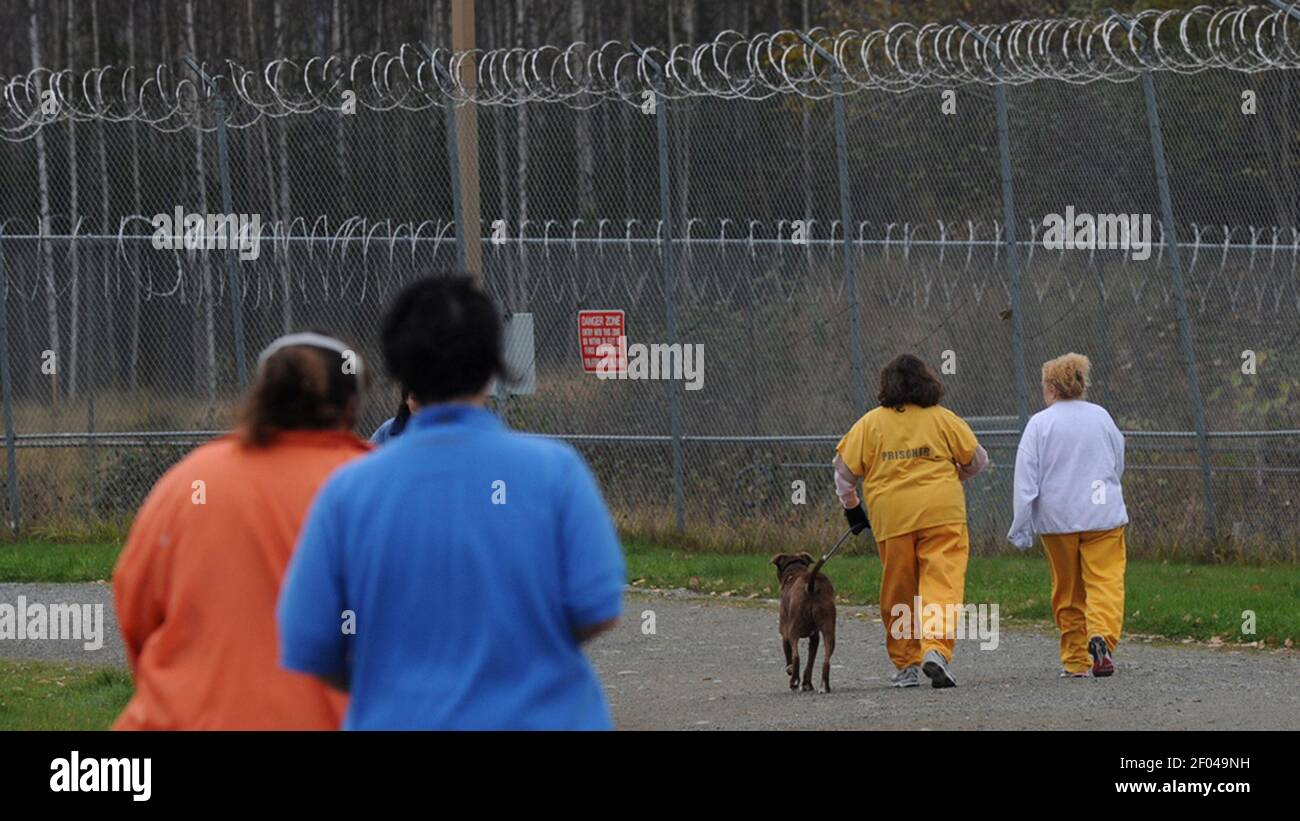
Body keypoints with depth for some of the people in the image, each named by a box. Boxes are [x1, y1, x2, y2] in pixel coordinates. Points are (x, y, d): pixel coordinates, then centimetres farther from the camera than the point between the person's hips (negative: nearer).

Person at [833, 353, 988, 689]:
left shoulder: (870, 423, 5)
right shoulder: (943, 419, 3)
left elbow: (844, 469, 6)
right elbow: (977, 459, 10)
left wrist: (850, 505, 21)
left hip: (891, 519, 2)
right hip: (941, 514, -1)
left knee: (898, 594, 12)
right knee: (943, 584, -7)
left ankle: (905, 664, 17)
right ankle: (937, 648, -27)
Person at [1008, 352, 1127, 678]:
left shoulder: (1039, 423, -4)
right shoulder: (1101, 417, 5)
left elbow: (1026, 478, -7)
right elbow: (1118, 464, 19)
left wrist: (1020, 526, -4)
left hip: (1057, 518, -1)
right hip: (1103, 515, 1)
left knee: (1067, 592, 9)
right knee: (1105, 581, -5)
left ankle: (1075, 661, 12)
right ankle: (1101, 636, -31)